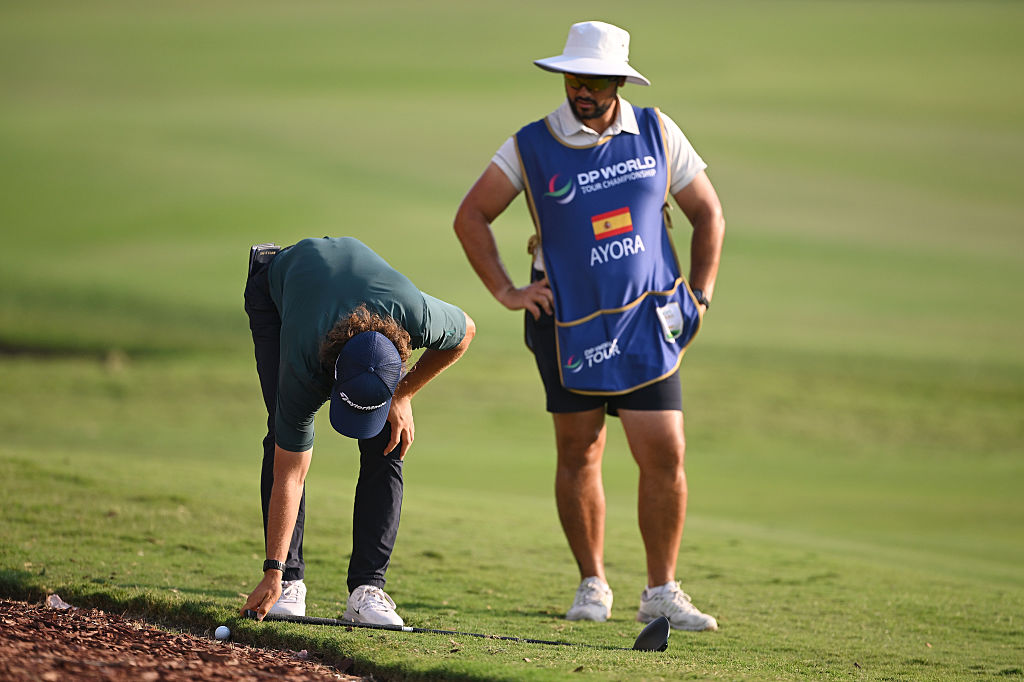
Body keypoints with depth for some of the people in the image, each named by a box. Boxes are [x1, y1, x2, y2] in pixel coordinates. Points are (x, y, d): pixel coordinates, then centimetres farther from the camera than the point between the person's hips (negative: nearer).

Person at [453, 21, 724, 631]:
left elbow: (708, 214, 11)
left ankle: (662, 592, 3)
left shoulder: (657, 134, 2)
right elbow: (471, 218, 3)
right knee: (579, 454, 6)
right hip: (569, 324, -1)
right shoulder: (531, 147, -3)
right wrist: (506, 292, -3)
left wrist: (700, 297, 5)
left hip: (647, 324, 1)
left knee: (665, 455, -6)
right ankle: (593, 585, 19)